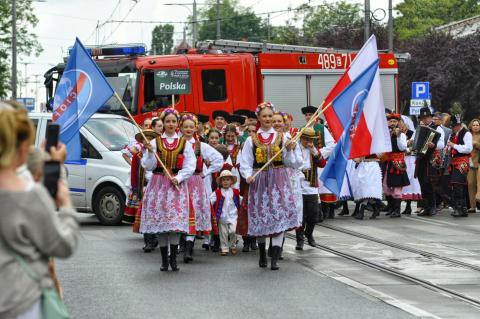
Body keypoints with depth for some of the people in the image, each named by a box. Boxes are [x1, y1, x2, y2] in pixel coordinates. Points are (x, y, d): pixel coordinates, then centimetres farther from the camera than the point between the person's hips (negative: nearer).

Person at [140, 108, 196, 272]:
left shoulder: (184, 144, 6)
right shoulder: (154, 142, 6)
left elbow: (190, 167, 2)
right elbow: (147, 166, 2)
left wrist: (178, 178, -11)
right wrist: (150, 152, -14)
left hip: (177, 184, -1)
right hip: (158, 184, 1)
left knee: (176, 220, -8)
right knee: (160, 220, -1)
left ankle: (173, 259, -1)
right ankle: (164, 260, 7)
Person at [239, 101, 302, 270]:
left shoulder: (282, 138, 5)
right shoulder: (251, 140, 4)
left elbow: (290, 163, 5)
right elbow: (245, 163, 3)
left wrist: (290, 150, -11)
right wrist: (248, 176, -14)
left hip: (279, 180, 0)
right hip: (259, 181, 1)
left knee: (279, 217, -10)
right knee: (260, 218, 6)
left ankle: (275, 258, -10)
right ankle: (262, 255, 26)